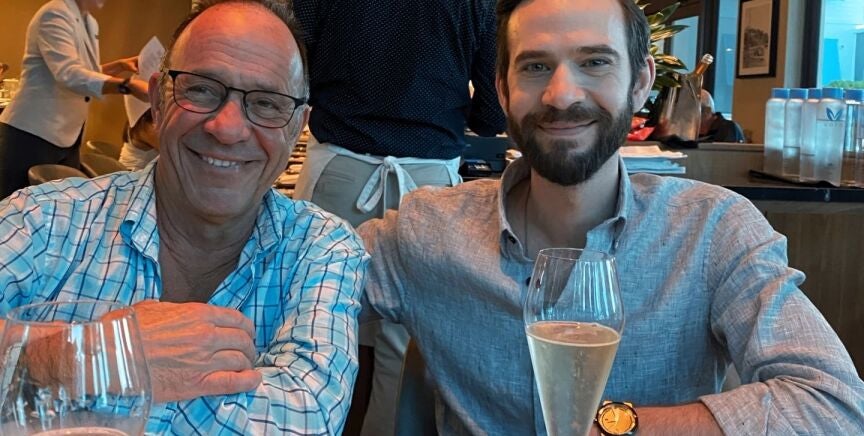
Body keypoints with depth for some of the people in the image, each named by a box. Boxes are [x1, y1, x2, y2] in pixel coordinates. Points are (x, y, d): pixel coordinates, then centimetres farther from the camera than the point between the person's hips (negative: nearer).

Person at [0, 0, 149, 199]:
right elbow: (69, 74, -29)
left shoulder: (90, 23, 11)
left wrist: (120, 65, 3)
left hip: (66, 135, 9)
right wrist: (128, 86, -39)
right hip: (32, 134, -9)